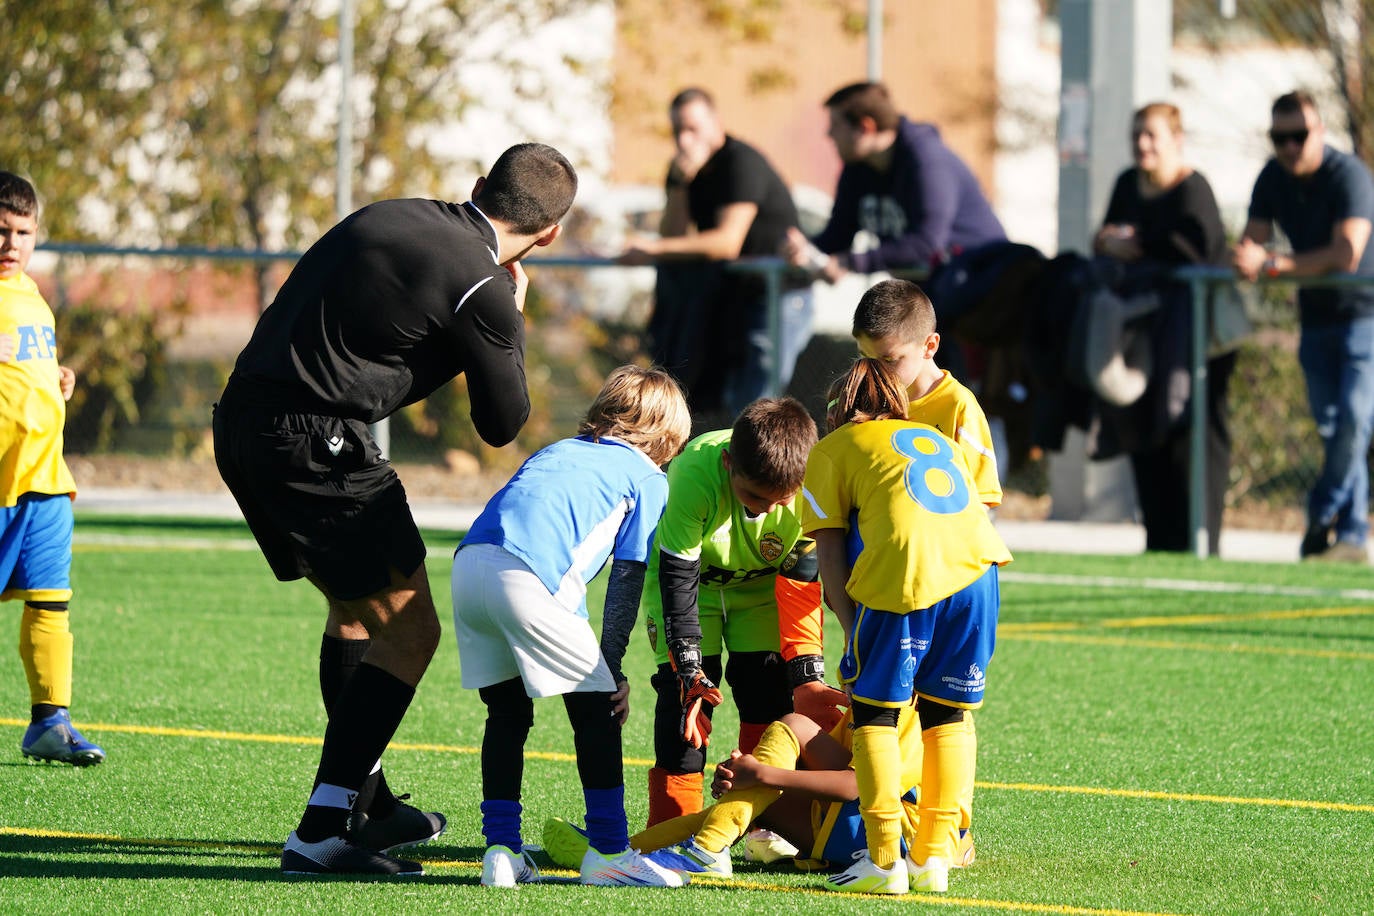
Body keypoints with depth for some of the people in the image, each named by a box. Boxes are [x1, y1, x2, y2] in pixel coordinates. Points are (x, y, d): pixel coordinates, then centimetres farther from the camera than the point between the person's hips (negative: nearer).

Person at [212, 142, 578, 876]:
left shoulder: (390, 215, 13)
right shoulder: (481, 288, -10)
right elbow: (502, 423, 2)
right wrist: (510, 318, 15)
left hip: (241, 417, 9)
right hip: (314, 443, -9)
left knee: (355, 607, 25)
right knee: (408, 628, 0)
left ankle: (367, 803, 36)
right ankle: (322, 834, -7)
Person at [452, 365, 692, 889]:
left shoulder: (557, 451, 35)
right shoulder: (648, 478, 18)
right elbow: (627, 578, 11)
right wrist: (611, 668, 14)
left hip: (470, 564, 6)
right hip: (530, 578, -6)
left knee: (508, 712, 19)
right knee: (597, 708, 7)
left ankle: (501, 850, 13)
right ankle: (608, 851, 9)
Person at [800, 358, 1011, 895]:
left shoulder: (833, 449, 22)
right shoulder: (939, 440, 36)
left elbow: (830, 549, 12)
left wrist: (851, 628, 8)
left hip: (903, 573, -4)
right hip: (978, 565, 4)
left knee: (873, 709, 9)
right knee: (947, 712, 18)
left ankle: (884, 860, 4)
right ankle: (934, 855, 15)